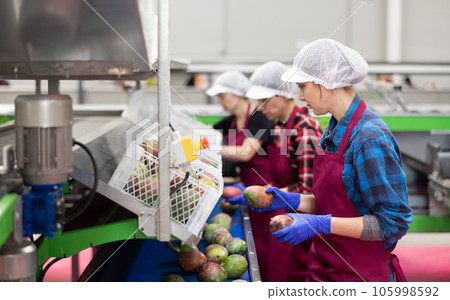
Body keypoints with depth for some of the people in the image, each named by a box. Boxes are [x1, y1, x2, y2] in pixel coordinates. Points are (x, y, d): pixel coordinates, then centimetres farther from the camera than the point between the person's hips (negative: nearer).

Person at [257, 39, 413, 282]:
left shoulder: (370, 137, -22)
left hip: (359, 275, -8)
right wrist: (292, 200, 1)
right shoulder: (334, 130, 6)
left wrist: (321, 224, -26)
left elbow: (393, 223, -23)